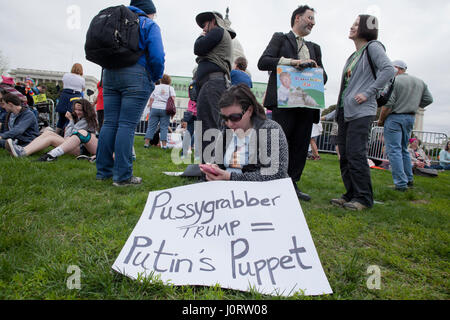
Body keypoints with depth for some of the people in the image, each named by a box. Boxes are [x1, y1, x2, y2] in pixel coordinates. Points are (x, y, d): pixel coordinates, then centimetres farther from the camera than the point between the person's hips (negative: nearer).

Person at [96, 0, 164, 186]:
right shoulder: (149, 25, 5)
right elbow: (157, 57, -7)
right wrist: (157, 77, 8)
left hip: (110, 74, 6)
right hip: (136, 76, -6)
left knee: (109, 123, 6)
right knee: (127, 125, -9)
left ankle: (103, 171, 10)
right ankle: (122, 176, -8)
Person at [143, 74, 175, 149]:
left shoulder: (156, 87, 14)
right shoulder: (170, 88, 10)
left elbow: (151, 99, 11)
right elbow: (172, 99, -1)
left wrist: (150, 107, 17)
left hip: (155, 108, 1)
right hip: (165, 109, -1)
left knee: (151, 126, 3)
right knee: (164, 127, 0)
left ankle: (146, 142, 2)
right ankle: (164, 144, -3)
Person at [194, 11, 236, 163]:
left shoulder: (217, 31, 5)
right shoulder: (225, 36, 33)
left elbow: (197, 49, -3)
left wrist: (201, 36, 12)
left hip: (212, 81, -10)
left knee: (206, 127, -19)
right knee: (214, 127, 8)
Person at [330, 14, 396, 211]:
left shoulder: (373, 47, -1)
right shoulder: (354, 55, 22)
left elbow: (388, 70, -15)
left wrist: (368, 93, -17)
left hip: (361, 112, -8)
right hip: (345, 112, 9)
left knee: (356, 155, -11)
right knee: (345, 156, 7)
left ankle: (364, 198, -1)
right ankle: (351, 194, 16)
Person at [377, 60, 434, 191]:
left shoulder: (394, 81, -10)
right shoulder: (420, 82, 12)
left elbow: (388, 103, -17)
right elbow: (428, 99, 12)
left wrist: (381, 120, -7)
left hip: (395, 118, -7)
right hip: (411, 118, 8)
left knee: (394, 150, -6)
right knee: (404, 149, 20)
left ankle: (401, 183, -11)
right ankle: (409, 179, 24)